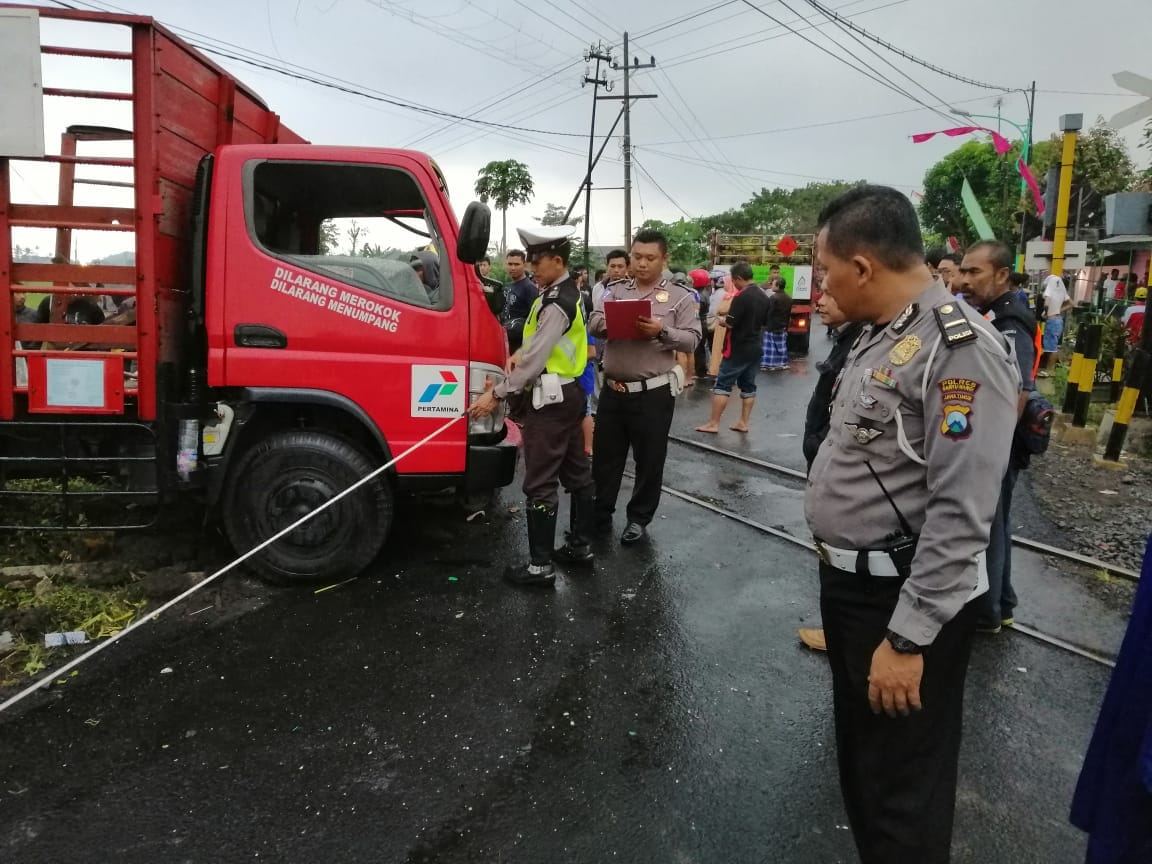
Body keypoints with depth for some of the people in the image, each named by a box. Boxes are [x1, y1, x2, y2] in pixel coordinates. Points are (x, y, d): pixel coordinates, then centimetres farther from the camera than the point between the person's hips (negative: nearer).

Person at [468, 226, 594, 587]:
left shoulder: (557, 303, -20)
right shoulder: (560, 292, 12)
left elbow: (536, 358, -24)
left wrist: (496, 394, -22)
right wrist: (518, 353, 0)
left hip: (552, 399, -11)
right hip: (569, 393, 11)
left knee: (540, 483, -6)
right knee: (575, 473, 16)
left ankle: (540, 566, 0)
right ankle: (579, 545, 27)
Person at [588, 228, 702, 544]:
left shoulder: (679, 297, 0)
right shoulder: (614, 290, 9)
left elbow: (692, 339, -5)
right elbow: (593, 325, -3)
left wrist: (661, 332, -21)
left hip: (653, 393, -3)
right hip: (612, 389, 3)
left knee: (649, 460, 8)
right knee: (605, 456, 13)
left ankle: (639, 519, 24)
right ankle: (599, 514, 28)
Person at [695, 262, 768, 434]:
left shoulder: (741, 296, -17)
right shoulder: (764, 297, 9)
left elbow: (730, 323, -20)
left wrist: (721, 320, 0)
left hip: (737, 349, -8)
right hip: (754, 348, 8)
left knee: (723, 384, -3)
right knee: (748, 386, 11)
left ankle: (713, 423, -2)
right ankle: (743, 423, 14)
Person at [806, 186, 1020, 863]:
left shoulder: (960, 349, -23)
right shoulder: (880, 336, 8)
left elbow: (960, 516, -26)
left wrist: (907, 638, -23)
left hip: (904, 601, -9)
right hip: (848, 582, 9)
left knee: (901, 788, 8)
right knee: (858, 754, 26)